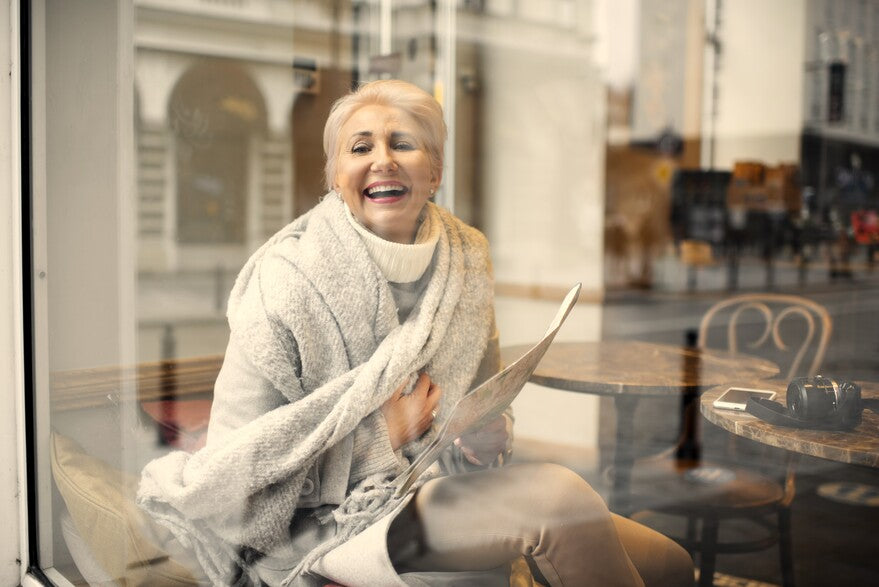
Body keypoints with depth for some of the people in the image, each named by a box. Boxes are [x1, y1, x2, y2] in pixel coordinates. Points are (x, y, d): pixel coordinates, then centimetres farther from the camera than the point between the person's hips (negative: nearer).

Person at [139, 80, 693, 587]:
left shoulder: (466, 260, 4)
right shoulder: (287, 284, -13)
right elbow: (233, 462, -11)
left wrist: (487, 436, -8)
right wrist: (380, 434, -19)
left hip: (446, 495, 6)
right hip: (339, 521, -5)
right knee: (560, 494, -26)